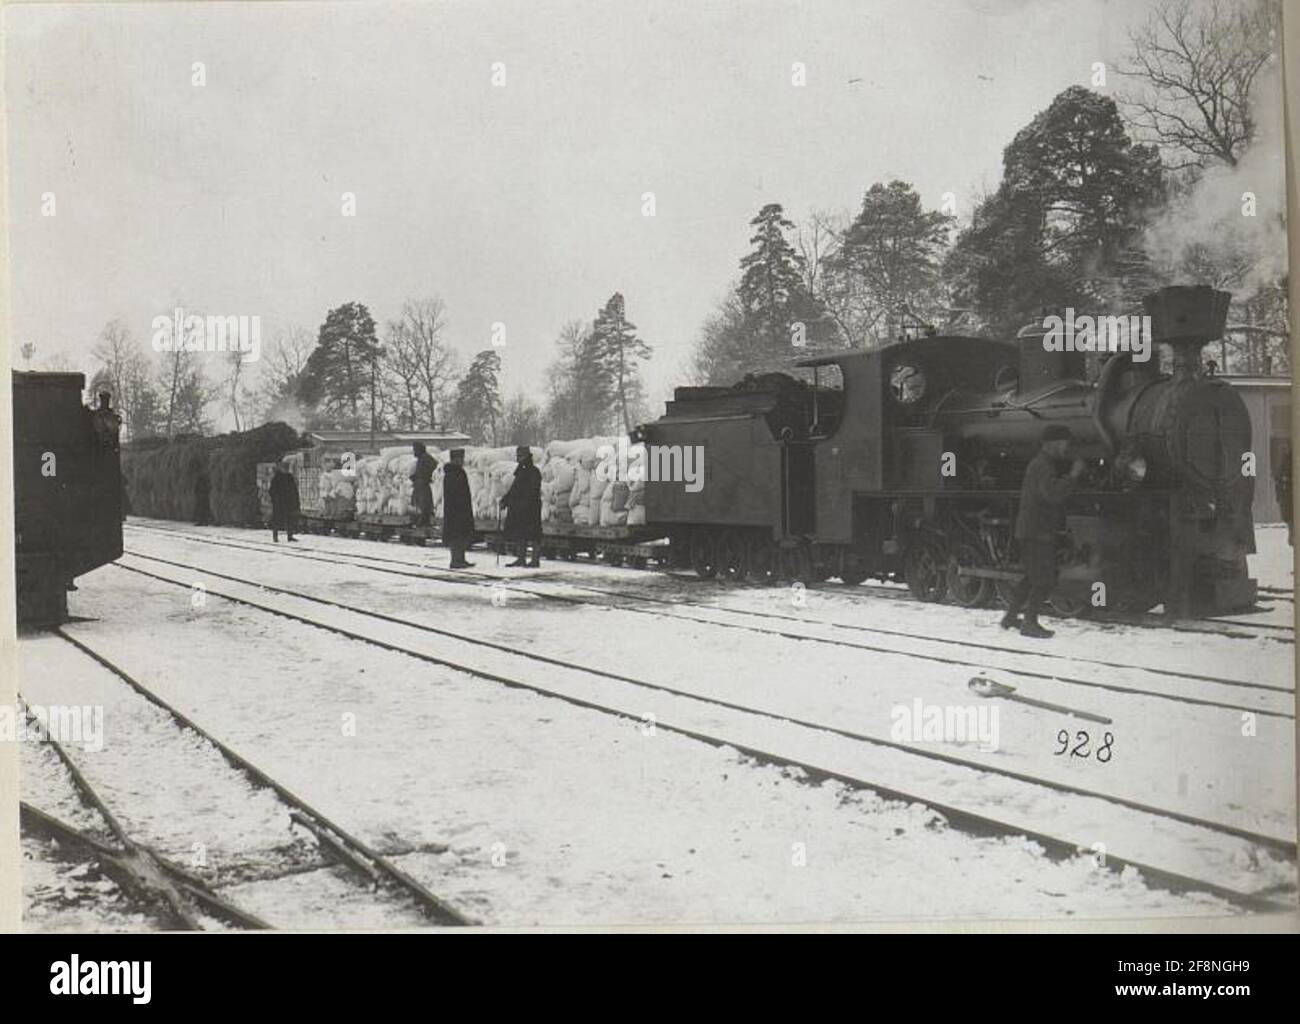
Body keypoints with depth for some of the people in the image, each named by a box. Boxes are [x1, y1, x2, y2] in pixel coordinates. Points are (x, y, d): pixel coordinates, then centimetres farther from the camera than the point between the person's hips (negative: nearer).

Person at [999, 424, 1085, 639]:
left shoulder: (1043, 464, 18)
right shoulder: (1042, 466, -17)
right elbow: (1053, 493, -33)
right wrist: (1073, 475, -26)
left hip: (1031, 531, 11)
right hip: (1037, 532, -11)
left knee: (1033, 577, 19)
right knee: (1045, 581, -6)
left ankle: (1010, 617, 25)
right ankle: (1030, 623, -1)